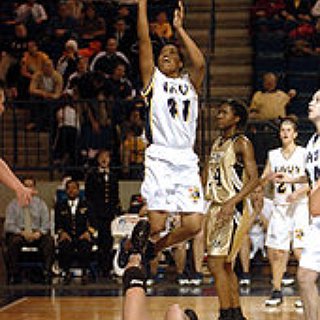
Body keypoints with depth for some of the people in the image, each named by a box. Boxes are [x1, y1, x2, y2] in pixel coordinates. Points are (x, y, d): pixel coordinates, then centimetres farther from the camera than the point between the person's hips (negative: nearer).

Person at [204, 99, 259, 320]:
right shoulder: (217, 143, 16)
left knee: (216, 263, -14)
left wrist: (232, 203, -27)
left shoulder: (241, 143, -9)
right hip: (216, 208, 9)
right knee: (226, 265, 12)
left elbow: (254, 179, -17)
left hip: (233, 210, -9)